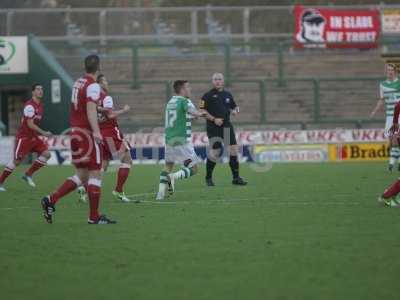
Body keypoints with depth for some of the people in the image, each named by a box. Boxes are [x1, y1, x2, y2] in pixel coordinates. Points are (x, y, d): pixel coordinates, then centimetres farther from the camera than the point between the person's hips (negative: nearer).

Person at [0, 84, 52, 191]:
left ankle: (28, 174, 2)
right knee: (16, 161, -6)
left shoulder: (40, 105, 9)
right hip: (23, 137, -8)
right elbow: (30, 124, -23)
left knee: (46, 154, -7)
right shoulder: (30, 105, -18)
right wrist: (43, 133, -23)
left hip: (33, 136, 8)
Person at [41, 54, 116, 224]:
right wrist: (96, 131, -35)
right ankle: (94, 216, 1)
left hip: (75, 132, 8)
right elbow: (91, 108, -25)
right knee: (95, 174, -1)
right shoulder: (93, 85, -13)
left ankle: (51, 200, 1)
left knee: (81, 175, 13)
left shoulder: (78, 83, 12)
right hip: (87, 133, -8)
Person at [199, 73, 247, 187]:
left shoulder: (228, 95, 13)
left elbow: (234, 106, 23)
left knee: (233, 150, -3)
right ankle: (208, 178, 14)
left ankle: (236, 177, 5)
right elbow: (202, 110, -6)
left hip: (227, 126, 5)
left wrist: (235, 110, 0)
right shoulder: (208, 95, -2)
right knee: (215, 152, -4)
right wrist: (213, 119, -16)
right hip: (213, 128, -5)